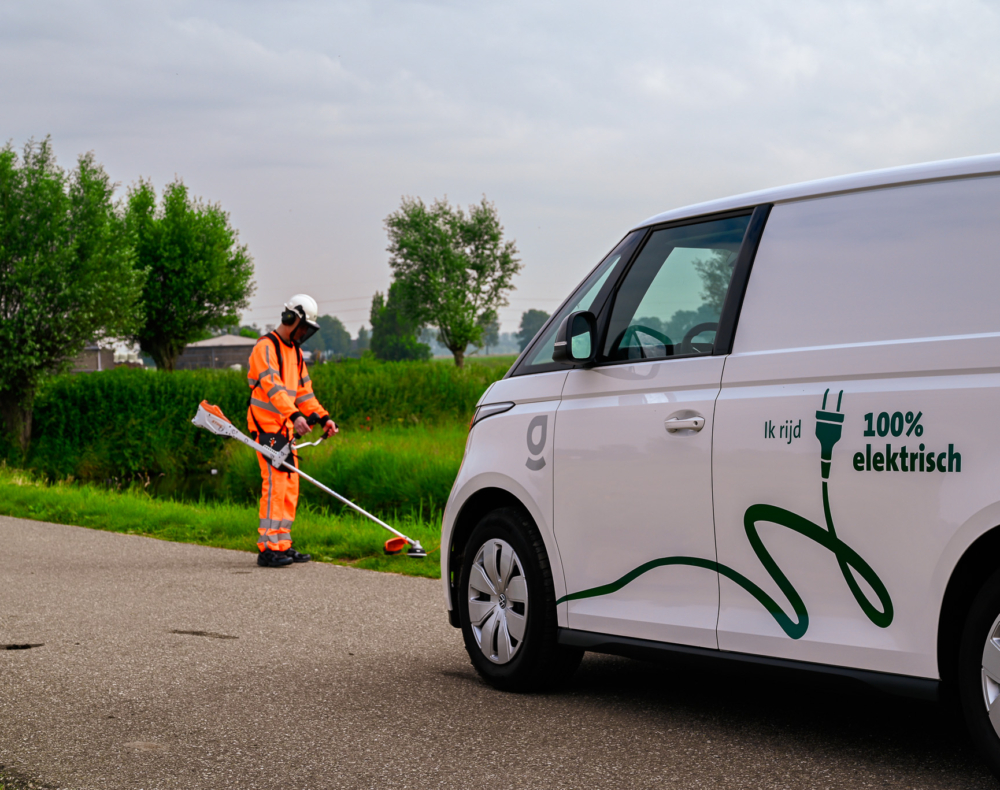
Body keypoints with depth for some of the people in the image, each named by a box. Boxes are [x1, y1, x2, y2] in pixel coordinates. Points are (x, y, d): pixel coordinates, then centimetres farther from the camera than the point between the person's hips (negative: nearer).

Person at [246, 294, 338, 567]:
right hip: (266, 426, -9)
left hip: (286, 428, 9)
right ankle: (268, 548, -14)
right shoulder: (266, 347, -11)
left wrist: (323, 416, 10)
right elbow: (273, 386, -24)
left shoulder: (295, 351, 19)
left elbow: (303, 390, 22)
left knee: (290, 486, 8)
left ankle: (283, 544, 14)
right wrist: (294, 415, -36)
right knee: (275, 483, -14)